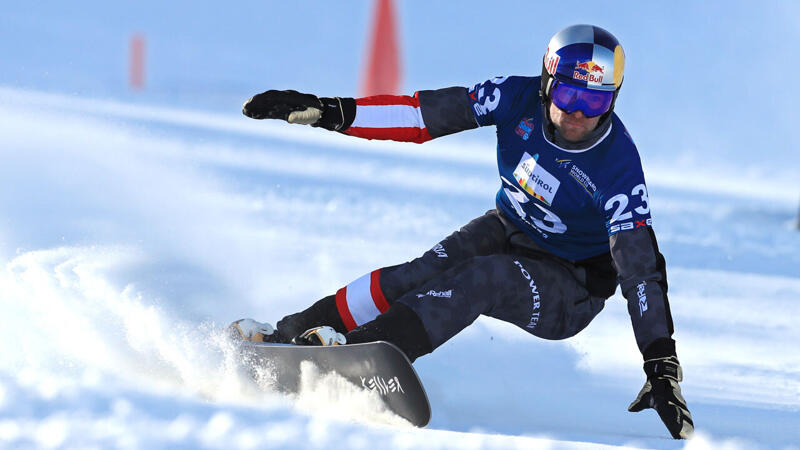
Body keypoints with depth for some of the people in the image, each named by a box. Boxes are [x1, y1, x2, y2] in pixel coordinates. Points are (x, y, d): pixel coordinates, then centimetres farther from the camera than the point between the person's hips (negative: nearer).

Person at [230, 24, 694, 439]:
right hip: (506, 231, 4)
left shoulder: (618, 169, -27)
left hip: (568, 290, -4)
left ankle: (360, 349, -46)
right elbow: (425, 114, -17)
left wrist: (663, 371, -38)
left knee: (484, 279, -32)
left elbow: (642, 269, -30)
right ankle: (286, 334, -22)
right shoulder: (520, 100, -16)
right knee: (425, 272, -23)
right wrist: (330, 111, -27)